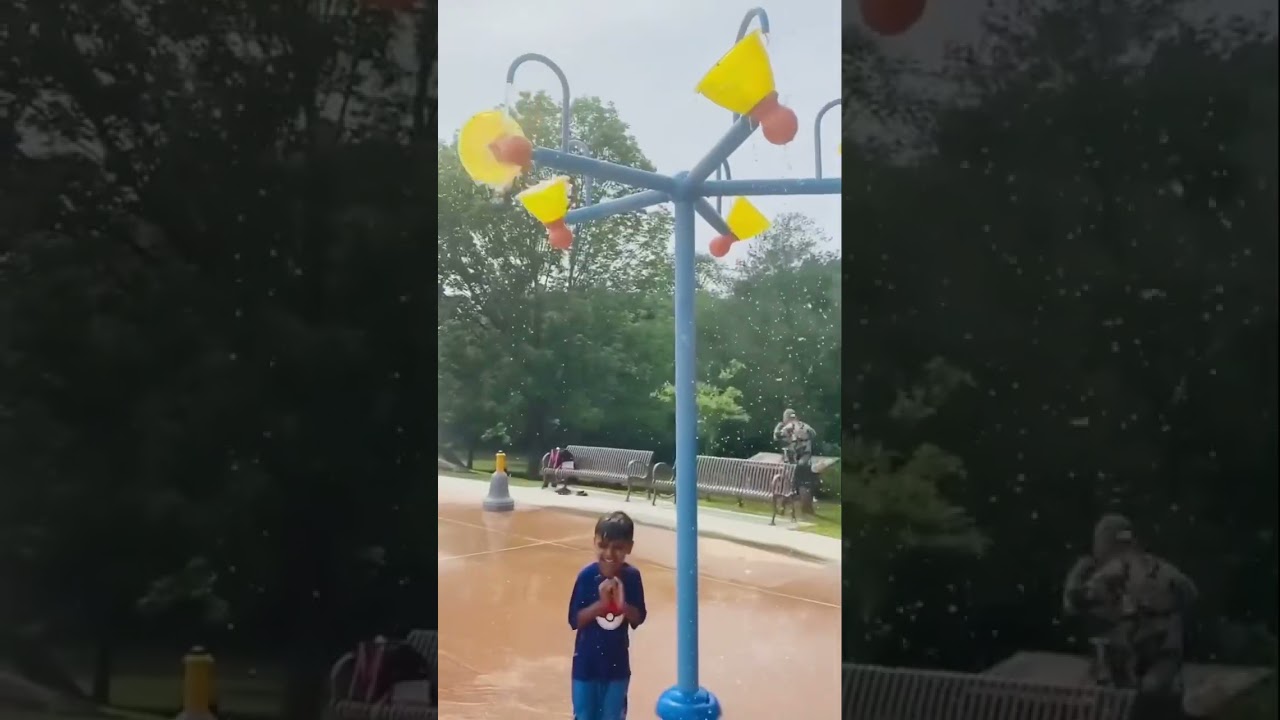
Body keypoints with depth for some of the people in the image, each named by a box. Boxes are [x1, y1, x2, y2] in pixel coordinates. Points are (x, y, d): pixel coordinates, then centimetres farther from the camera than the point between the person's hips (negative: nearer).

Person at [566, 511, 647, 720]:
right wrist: (601, 603, -28)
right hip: (587, 661, -2)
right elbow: (574, 620, -14)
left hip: (617, 661, 2)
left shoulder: (631, 576, -10)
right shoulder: (587, 576, -16)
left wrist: (622, 604, -24)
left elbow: (639, 619, -5)